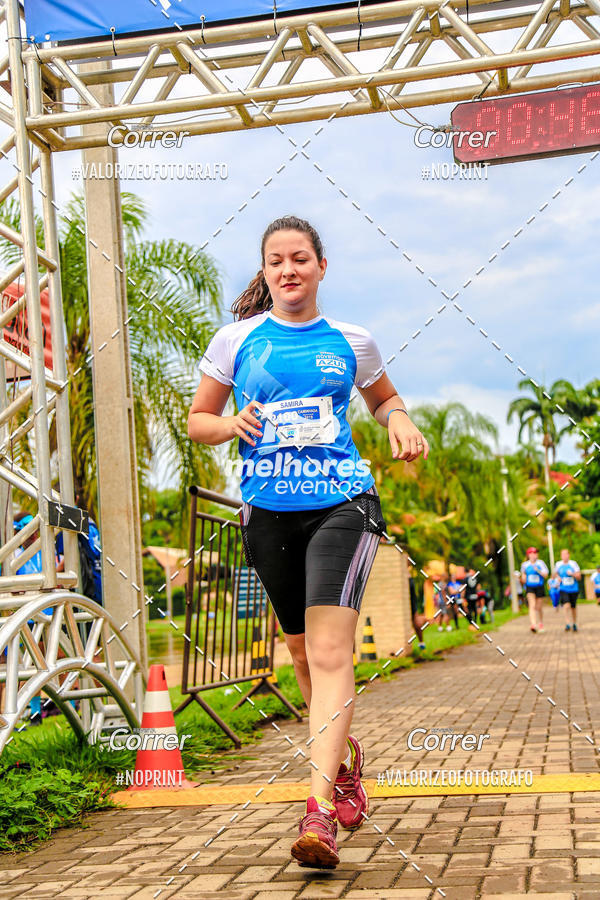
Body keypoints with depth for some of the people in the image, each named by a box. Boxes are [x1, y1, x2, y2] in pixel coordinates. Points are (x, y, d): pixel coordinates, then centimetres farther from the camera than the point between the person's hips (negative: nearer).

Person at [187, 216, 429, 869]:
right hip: (268, 512, 2)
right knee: (301, 648, 14)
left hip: (341, 502, -2)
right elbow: (197, 421, 12)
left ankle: (320, 807, -21)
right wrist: (234, 424, -9)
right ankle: (346, 755, 39)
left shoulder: (350, 342, 7)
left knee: (329, 649, -17)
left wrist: (399, 420, 2)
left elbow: (383, 399, 25)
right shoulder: (236, 340, 6)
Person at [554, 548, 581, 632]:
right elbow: (556, 573, 21)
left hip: (573, 589, 0)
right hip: (563, 589, 0)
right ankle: (567, 624, -22)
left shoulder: (573, 564, -6)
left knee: (573, 607, 13)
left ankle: (574, 624, 33)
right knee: (566, 606, -21)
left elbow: (579, 577, -5)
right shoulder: (558, 564, 0)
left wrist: (572, 574, -24)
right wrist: (558, 577, -1)